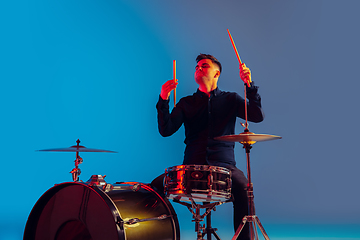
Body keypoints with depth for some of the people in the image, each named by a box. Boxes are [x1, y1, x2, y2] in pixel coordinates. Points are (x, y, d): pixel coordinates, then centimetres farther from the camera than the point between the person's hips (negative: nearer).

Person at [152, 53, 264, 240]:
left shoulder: (230, 99, 13)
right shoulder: (186, 103, 15)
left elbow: (258, 116, -2)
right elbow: (166, 130, 3)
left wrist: (249, 85, -12)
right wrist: (163, 100, -9)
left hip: (223, 164, -1)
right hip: (191, 165, 2)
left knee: (243, 187, -32)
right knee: (156, 185, -21)